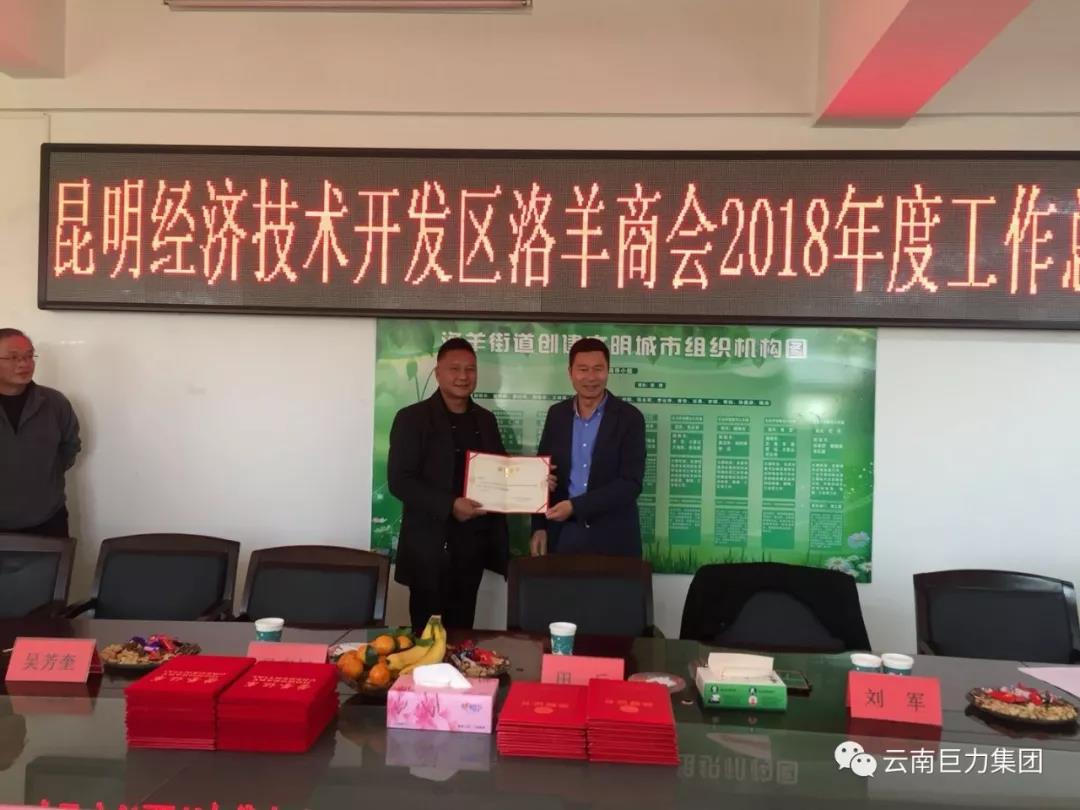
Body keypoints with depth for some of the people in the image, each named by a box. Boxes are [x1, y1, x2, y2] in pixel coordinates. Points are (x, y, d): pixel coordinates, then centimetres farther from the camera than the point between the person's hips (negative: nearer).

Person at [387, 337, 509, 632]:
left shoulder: (485, 419, 12)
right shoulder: (412, 418, -5)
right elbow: (399, 481, -12)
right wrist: (449, 505, -22)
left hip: (473, 544, 5)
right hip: (430, 544, -4)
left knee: (461, 630, 13)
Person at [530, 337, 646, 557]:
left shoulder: (629, 418, -6)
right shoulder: (557, 414, 5)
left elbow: (630, 484, -13)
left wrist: (575, 506, -19)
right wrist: (539, 527, 2)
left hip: (612, 538, -2)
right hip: (563, 535, 3)